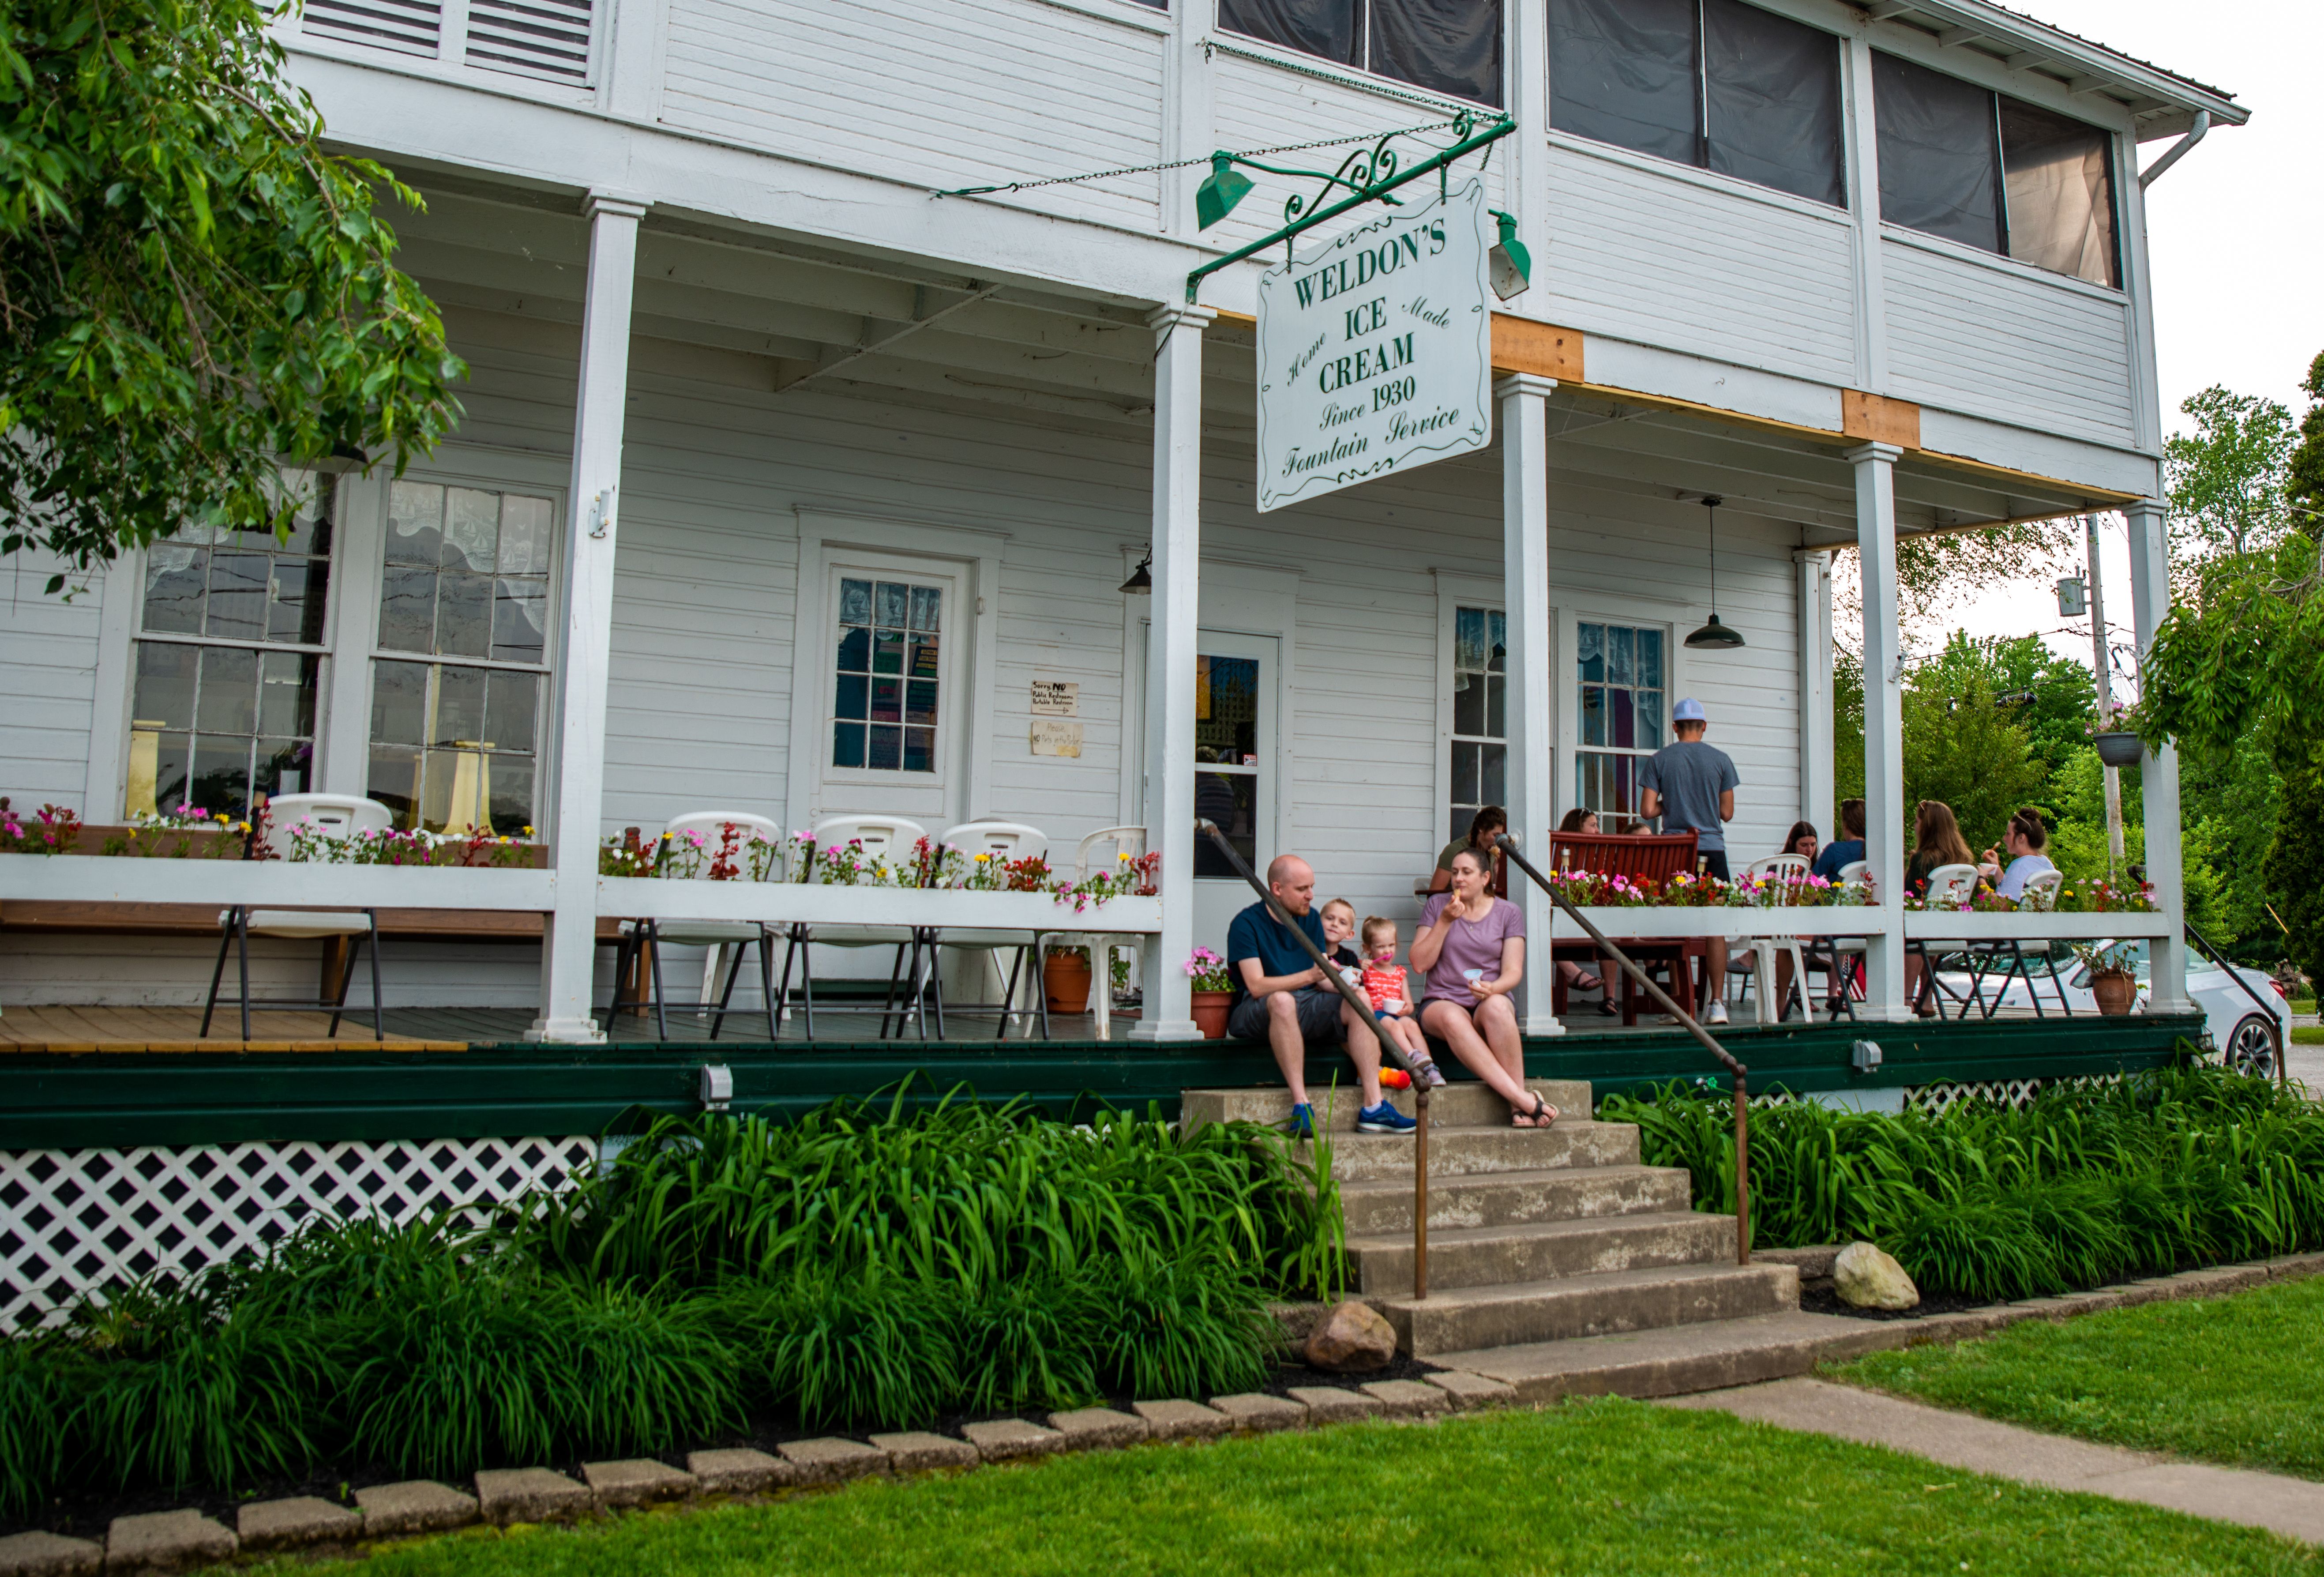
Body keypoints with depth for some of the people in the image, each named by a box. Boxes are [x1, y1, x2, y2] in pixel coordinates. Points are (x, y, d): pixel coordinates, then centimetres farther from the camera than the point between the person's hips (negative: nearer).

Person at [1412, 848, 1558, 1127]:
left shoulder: (1509, 913, 9)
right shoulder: (1437, 906, 9)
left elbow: (1514, 972, 0)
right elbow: (1420, 964, 1)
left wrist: (1493, 988, -22)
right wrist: (1445, 922, -7)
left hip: (1489, 1002, 0)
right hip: (1442, 1002, 0)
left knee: (1496, 1006, -38)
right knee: (1452, 1019, -38)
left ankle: (1517, 1107, -37)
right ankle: (1525, 1101, -46)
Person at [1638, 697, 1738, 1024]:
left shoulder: (1659, 760, 1)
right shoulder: (1721, 760, 2)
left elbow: (1647, 810, -3)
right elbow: (1727, 813, 4)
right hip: (1712, 850, 0)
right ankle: (1717, 1003, -1)